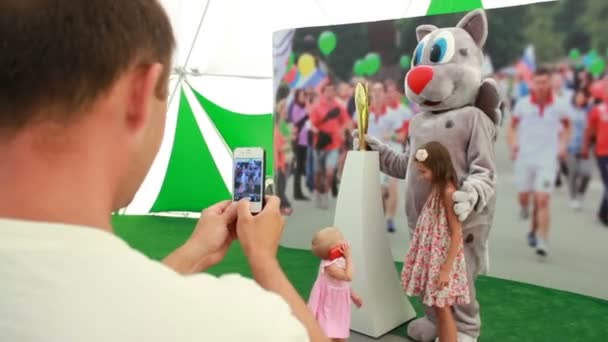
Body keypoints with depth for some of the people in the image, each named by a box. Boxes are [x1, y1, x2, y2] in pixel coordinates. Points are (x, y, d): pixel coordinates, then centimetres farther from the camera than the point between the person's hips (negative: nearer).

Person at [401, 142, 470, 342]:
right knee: (437, 308, 15)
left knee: (443, 309, 0)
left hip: (443, 259, -8)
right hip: (432, 258, 8)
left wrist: (446, 269, -20)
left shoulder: (448, 192, -18)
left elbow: (456, 234, -19)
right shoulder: (436, 189, 9)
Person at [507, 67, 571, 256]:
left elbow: (567, 126, 15)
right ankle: (525, 206, 48)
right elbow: (513, 126, 10)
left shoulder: (560, 106, -2)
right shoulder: (522, 104, -2)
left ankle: (542, 241, -4)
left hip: (547, 160, -1)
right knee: (523, 198, 9)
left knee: (542, 201, -10)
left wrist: (563, 145, 1)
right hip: (524, 158, 2)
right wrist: (513, 144, -6)